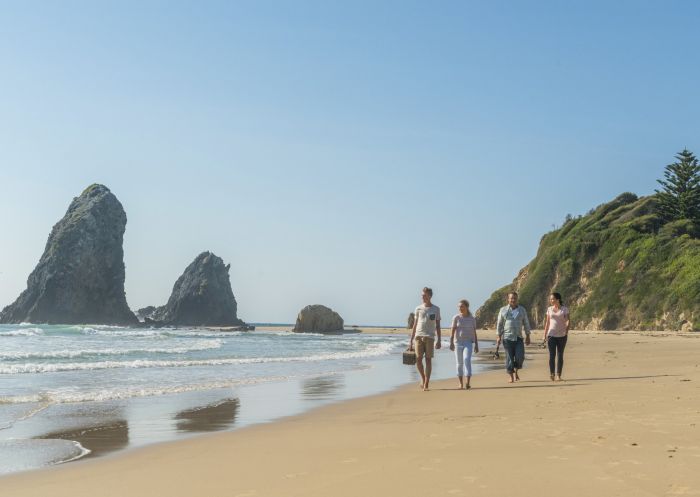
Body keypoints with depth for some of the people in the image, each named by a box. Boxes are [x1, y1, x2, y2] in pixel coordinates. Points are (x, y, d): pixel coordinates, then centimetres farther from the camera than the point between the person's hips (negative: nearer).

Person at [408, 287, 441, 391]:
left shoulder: (436, 309, 7)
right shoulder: (418, 309, 10)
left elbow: (438, 326, 7)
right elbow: (415, 325, 13)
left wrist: (439, 340, -1)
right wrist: (411, 340, 9)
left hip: (429, 337, -1)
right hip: (418, 336, 1)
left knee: (428, 359, -3)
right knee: (418, 360, -5)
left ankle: (426, 383, 1)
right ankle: (423, 377, 20)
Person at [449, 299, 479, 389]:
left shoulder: (472, 319, 5)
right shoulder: (456, 317, 2)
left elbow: (474, 333, 8)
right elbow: (453, 331, -3)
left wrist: (476, 345, 5)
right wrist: (451, 343, -12)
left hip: (468, 343, -1)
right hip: (458, 342, 1)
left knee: (467, 360, -20)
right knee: (459, 363, 4)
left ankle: (468, 382, -20)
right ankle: (461, 383, 14)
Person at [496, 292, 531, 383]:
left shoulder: (522, 310, 8)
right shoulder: (503, 310, 4)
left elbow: (526, 323, 11)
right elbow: (499, 324, 6)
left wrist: (528, 336, 7)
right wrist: (499, 336, 0)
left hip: (518, 338, 1)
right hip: (507, 338, -1)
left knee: (520, 357, -8)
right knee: (509, 357, -2)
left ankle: (516, 371, 17)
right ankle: (511, 376, 7)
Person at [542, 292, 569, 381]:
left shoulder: (564, 309, 1)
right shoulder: (549, 309, 8)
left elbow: (567, 321, -4)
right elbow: (547, 323, 12)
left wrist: (566, 331, -19)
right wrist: (545, 335, 9)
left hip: (562, 335, -1)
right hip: (551, 335, 1)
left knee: (560, 356, 3)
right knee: (552, 355, -11)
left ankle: (558, 375, 8)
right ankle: (552, 374, -16)